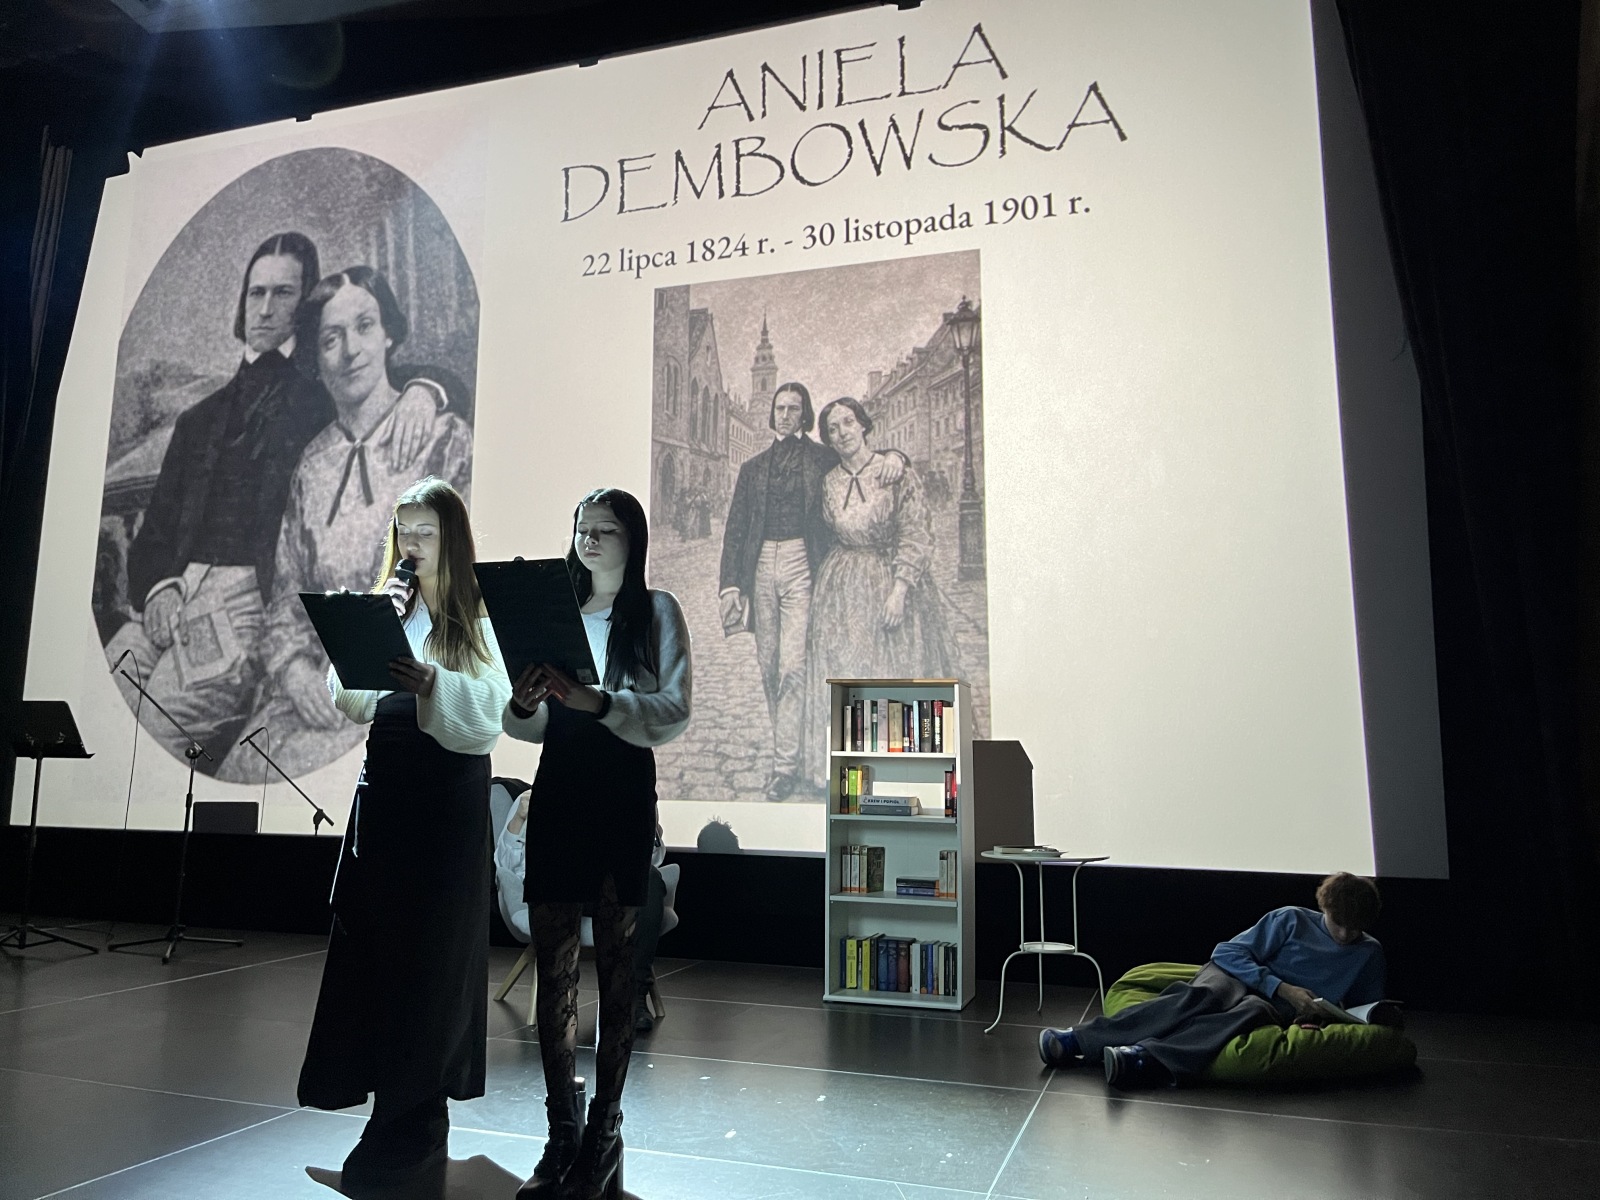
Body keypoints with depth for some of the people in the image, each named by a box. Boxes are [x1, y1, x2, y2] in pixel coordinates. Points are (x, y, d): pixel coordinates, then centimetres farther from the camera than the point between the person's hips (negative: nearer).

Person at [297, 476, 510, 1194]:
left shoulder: (481, 616, -4)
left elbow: (492, 710, -13)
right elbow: (348, 703, 6)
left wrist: (433, 682, -29)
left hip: (450, 791, -5)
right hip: (383, 780, 5)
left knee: (432, 942, 2)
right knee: (370, 934, 8)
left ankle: (418, 1101, 16)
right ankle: (390, 1092, 23)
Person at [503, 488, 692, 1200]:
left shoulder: (657, 611, 3)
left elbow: (673, 713, -9)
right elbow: (532, 729, 13)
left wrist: (597, 700, -22)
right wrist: (522, 706, -10)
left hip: (622, 794, -3)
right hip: (555, 793, 4)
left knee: (616, 964, 3)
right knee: (553, 967, 5)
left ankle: (604, 1130, 14)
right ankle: (562, 1133, 16)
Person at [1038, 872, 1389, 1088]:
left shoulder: (1370, 955, 15)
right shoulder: (1292, 920, 8)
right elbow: (1228, 951, 1)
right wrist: (1282, 987, -12)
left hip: (1285, 1009, 0)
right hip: (1238, 977, 0)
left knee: (1254, 1010, -40)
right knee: (1204, 995, -39)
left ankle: (1147, 1058, -58)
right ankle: (1080, 1039, -49)